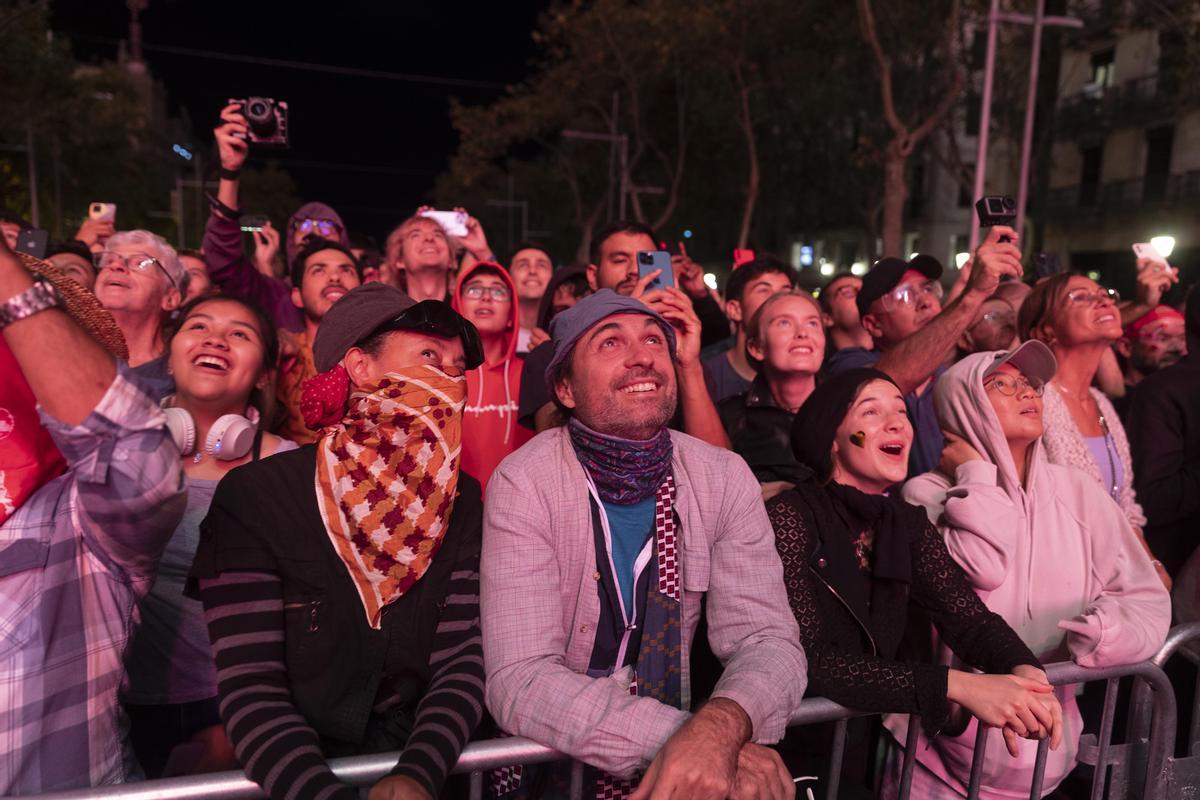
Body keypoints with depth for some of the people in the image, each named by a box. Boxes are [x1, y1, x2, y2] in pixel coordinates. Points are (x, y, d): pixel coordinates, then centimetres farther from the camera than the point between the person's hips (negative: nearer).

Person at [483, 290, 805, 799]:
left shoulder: (725, 479, -6)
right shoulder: (523, 484, -15)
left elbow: (767, 639, -11)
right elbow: (519, 680, -21)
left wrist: (720, 726, -31)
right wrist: (678, 737, -32)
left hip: (686, 757, 3)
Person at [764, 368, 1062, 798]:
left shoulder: (908, 524, 3)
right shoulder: (789, 518, -18)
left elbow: (969, 617, -3)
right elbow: (805, 662, -25)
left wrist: (1024, 669, -24)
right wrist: (955, 685, -30)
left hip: (860, 757, 6)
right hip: (784, 760, -5)